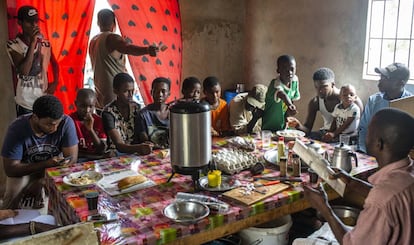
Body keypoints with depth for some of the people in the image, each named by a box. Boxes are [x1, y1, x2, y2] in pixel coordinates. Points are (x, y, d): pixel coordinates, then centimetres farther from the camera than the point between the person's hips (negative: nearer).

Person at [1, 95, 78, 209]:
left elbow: (72, 158, -22)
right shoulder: (17, 129, -28)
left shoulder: (66, 123, -27)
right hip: (24, 170, -1)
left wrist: (39, 184, -32)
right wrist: (46, 164, -39)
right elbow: (10, 169, -25)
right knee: (13, 194, -28)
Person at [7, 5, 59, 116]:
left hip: (45, 99, 4)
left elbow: (54, 63, 16)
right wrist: (33, 42, -25)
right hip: (25, 102, -4)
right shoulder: (13, 45, -12)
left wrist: (55, 82, 0)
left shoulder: (45, 42, 0)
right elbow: (24, 70, -24)